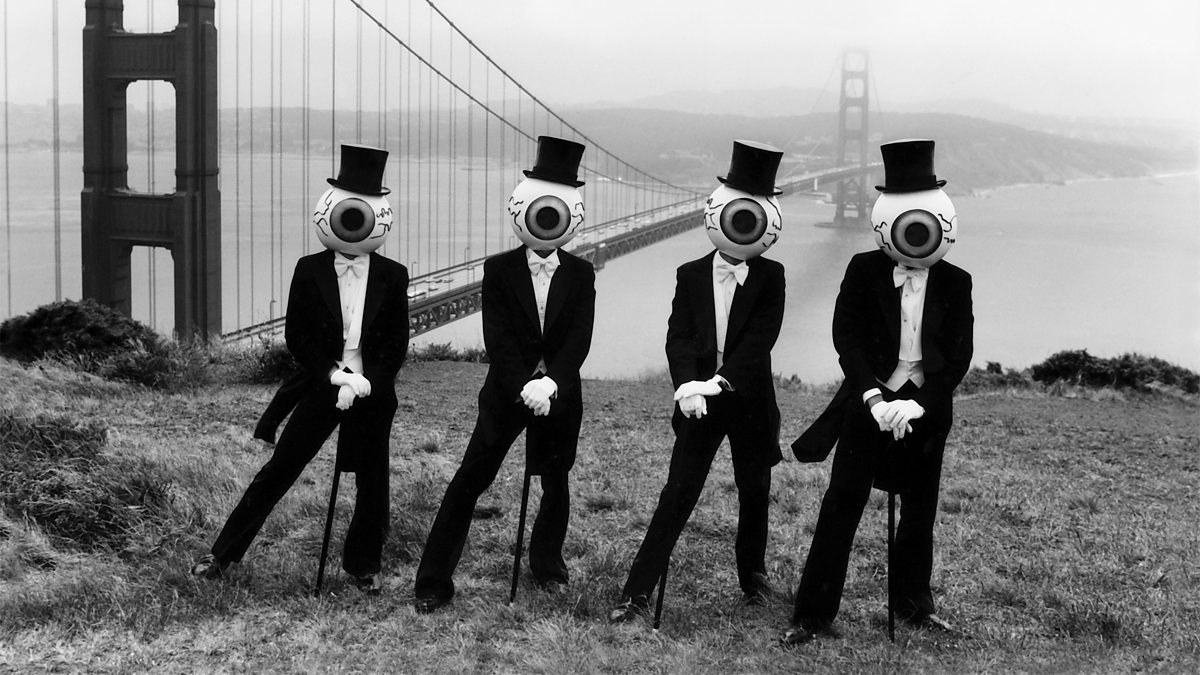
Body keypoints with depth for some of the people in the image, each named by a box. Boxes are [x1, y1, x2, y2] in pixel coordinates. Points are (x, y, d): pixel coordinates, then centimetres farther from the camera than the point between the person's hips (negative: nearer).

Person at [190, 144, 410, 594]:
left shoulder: (392, 276, 0)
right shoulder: (309, 270, -2)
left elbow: (397, 344, 1)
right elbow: (296, 336, -2)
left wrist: (364, 382, -12)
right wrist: (334, 375, -13)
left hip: (372, 392, 1)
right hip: (321, 385, -1)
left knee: (372, 482, 7)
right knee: (277, 471, 2)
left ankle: (363, 565, 26)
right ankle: (223, 555, 11)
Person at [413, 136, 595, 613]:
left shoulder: (581, 275, 1)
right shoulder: (499, 270, -3)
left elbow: (579, 340, -8)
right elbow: (498, 339, -11)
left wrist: (550, 383, -23)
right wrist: (524, 386, -23)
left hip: (559, 393, 2)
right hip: (507, 391, -1)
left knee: (555, 483, 13)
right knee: (469, 481, -4)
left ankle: (547, 564, 36)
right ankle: (434, 581, 1)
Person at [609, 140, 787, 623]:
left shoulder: (770, 278, -2)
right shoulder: (691, 276, 2)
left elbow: (759, 340, -14)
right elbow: (678, 338, -7)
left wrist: (719, 381, -27)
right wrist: (687, 386, -25)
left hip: (749, 399, 0)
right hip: (700, 400, 0)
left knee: (754, 492, 14)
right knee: (677, 493, -5)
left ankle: (753, 574, 37)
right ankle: (638, 592, -4)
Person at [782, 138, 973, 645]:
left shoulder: (955, 283, 1)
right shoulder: (864, 271, -2)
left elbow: (959, 355, -4)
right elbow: (846, 337, -8)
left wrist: (918, 404, -16)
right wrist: (874, 397, -19)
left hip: (925, 408, 2)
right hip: (869, 402, -2)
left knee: (919, 509, 13)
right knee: (840, 507, -3)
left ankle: (914, 602, 32)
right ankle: (813, 616, 2)